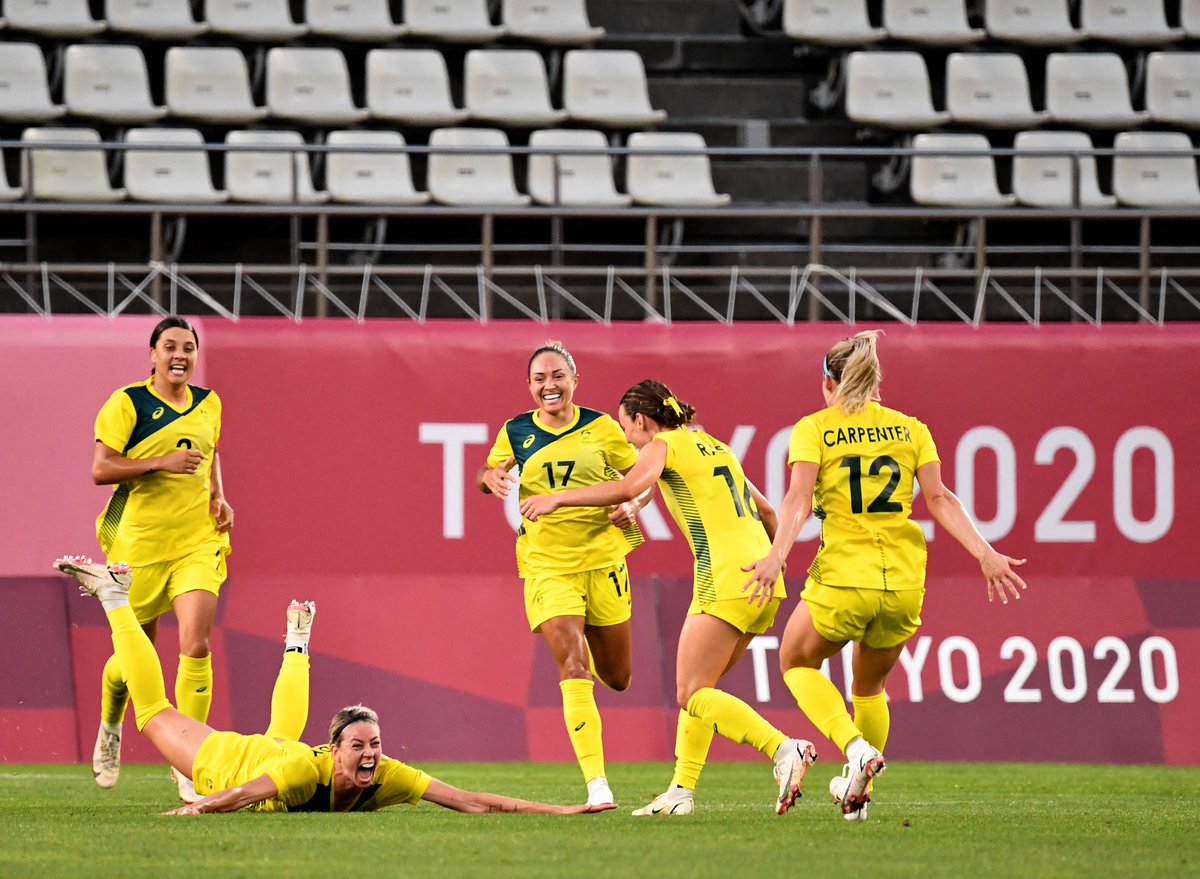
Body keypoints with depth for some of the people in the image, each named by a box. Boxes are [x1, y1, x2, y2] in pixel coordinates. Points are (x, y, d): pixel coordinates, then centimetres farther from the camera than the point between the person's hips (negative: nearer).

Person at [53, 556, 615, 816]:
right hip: (227, 759, -4)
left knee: (284, 732, 40)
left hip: (278, 750, 4)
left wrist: (558, 811, -46)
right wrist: (195, 811, -77)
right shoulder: (308, 769, -46)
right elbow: (244, 792, -58)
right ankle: (114, 597, 33)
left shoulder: (386, 777, -35)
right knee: (155, 712, 19)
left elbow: (471, 802, -39)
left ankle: (298, 641, 66)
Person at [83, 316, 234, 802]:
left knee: (196, 644, -15)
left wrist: (219, 497, 9)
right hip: (140, 539, -3)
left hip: (198, 541, 3)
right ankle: (109, 729, 42)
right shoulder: (128, 403, -6)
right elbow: (100, 469, -11)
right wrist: (163, 462, -21)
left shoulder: (209, 404, 9)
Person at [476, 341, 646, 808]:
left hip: (602, 557, 1)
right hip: (546, 564, -1)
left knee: (617, 678, 13)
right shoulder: (516, 432, 1)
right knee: (573, 668, -18)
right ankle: (596, 783, -21)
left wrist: (631, 506, -12)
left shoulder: (600, 427, -1)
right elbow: (487, 475, 16)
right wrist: (491, 477, -8)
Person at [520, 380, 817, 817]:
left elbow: (628, 489, -19)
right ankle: (682, 790, 13)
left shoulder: (664, 444, 1)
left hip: (727, 580, -9)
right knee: (697, 689, 15)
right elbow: (766, 510, 29)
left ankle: (786, 749, -26)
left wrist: (557, 499, -14)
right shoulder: (714, 447, 25)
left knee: (693, 694, -9)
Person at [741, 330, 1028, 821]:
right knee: (870, 684, 26)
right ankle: (859, 791, 28)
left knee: (796, 663, 20)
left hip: (843, 578, -4)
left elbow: (799, 498, -14)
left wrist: (777, 555, -24)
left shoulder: (813, 428, 2)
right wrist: (985, 555, -4)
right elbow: (939, 499, -1)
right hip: (904, 581, 4)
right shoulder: (909, 427, 10)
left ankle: (854, 746, -3)